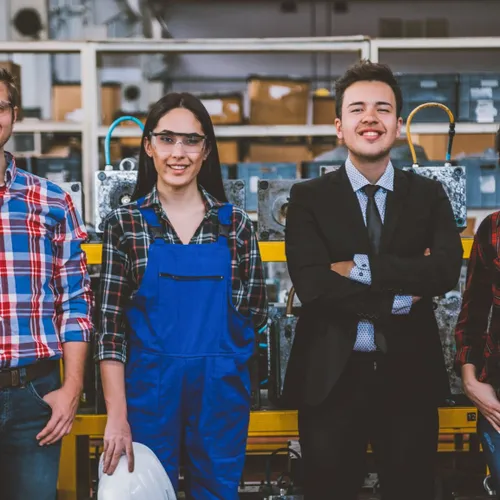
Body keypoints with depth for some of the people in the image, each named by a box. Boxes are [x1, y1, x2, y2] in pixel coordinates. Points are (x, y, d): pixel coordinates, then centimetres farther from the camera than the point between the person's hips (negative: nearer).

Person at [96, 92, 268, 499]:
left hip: (221, 389, 2)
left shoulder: (235, 223, 3)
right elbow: (110, 322, -5)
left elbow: (255, 312, 9)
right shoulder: (125, 223, -1)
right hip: (149, 388, -1)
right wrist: (117, 416, -11)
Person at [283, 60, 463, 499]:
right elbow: (313, 285, -14)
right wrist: (402, 295, -12)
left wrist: (361, 268, -17)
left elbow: (447, 270, -13)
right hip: (332, 379, -1)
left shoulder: (429, 195, 5)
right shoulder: (309, 197, 0)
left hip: (410, 378, 2)